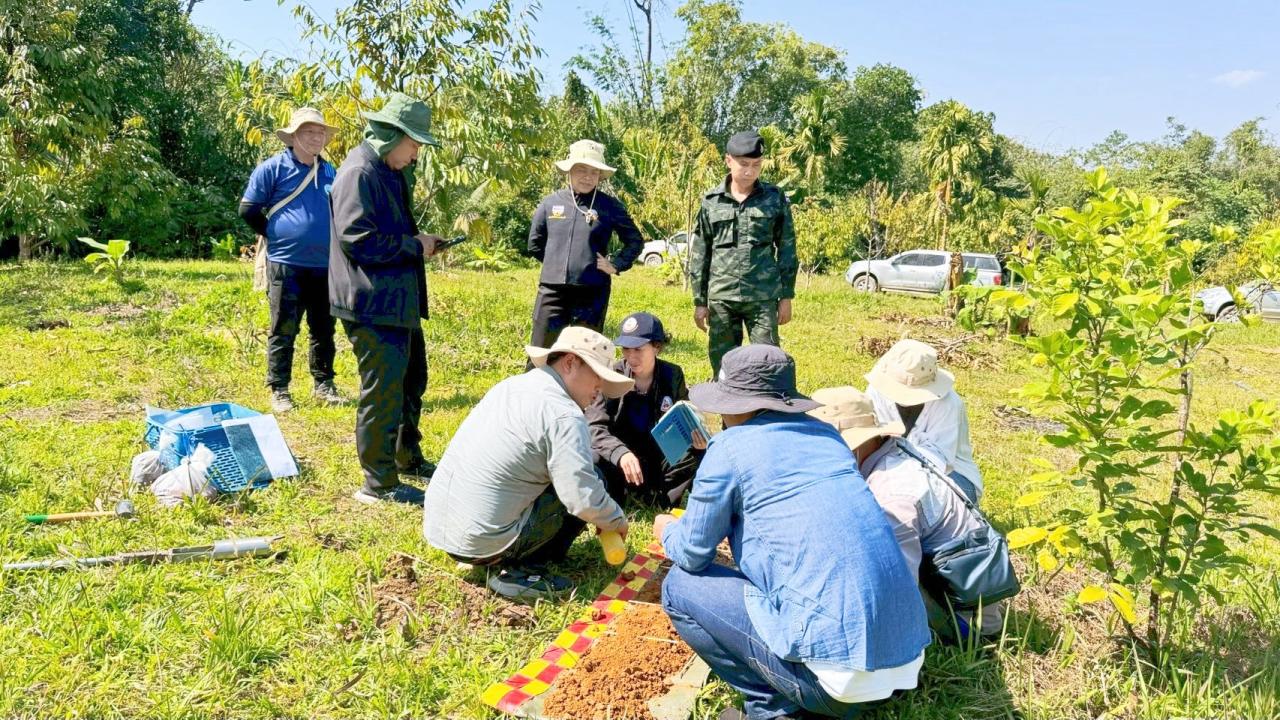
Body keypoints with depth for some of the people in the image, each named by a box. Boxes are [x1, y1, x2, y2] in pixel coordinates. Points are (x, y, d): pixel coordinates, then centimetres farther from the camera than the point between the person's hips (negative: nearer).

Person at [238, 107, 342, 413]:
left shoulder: (329, 171, 10)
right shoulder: (272, 168, -5)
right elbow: (249, 210, -3)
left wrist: (327, 239, 11)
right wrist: (277, 235, 2)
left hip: (324, 265, 5)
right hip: (286, 264, -5)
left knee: (323, 330, 11)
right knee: (283, 331, 2)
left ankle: (324, 385, 23)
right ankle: (279, 390, 11)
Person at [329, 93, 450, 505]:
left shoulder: (392, 172, 15)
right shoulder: (360, 172, -17)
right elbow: (358, 238, -24)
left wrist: (418, 243, 4)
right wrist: (414, 246, -16)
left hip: (398, 299, 11)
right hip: (372, 304, -11)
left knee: (411, 380, 21)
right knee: (383, 390, -4)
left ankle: (407, 457, 38)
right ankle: (379, 483, 8)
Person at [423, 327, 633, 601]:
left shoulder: (509, 386, 10)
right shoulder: (563, 415, -16)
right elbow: (584, 497, -23)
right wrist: (617, 521, -1)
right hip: (483, 544, -9)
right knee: (593, 483, 0)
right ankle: (519, 572, -3)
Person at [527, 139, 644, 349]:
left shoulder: (610, 206, 0)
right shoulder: (551, 202, 5)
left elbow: (635, 241, 9)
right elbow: (535, 243, 17)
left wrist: (616, 265, -1)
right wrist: (555, 262, 11)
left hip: (592, 292, -1)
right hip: (552, 290, 2)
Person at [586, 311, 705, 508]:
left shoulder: (673, 376, -4)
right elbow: (595, 427, -19)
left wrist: (695, 438, -21)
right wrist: (621, 453, -39)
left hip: (659, 461, 2)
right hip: (619, 461, -2)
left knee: (701, 453, -22)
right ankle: (613, 495, -3)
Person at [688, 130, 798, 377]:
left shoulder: (775, 198, 4)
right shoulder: (711, 201, 5)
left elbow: (787, 248, 7)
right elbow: (699, 254, 8)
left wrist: (786, 296, 3)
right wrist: (699, 301, 6)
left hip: (763, 298, -1)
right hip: (720, 298, 1)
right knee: (722, 367, 8)